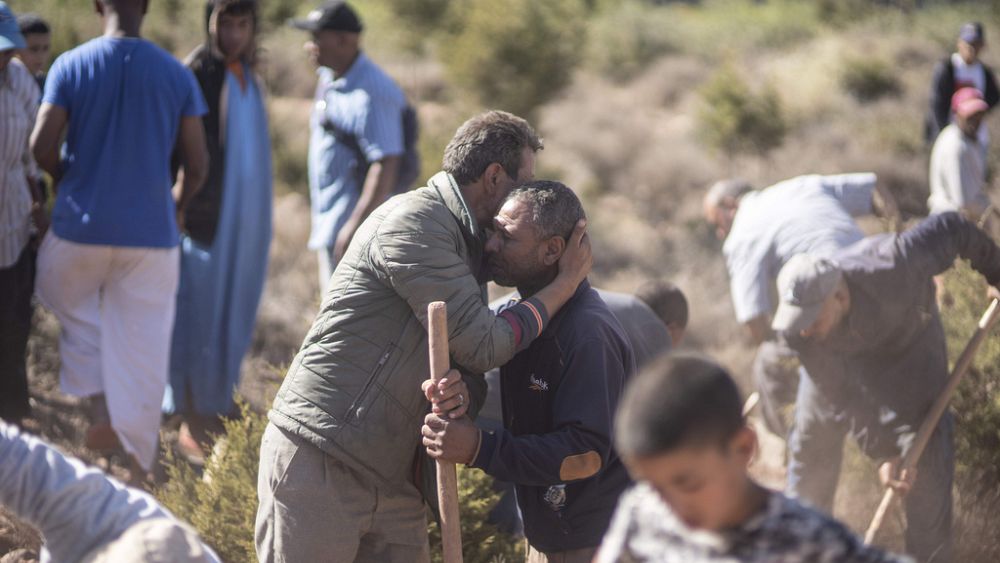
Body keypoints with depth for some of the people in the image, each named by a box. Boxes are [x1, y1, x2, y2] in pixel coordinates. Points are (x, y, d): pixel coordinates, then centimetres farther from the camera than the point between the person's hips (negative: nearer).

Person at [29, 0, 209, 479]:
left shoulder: (70, 66, -4)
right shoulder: (177, 75, -1)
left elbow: (42, 144, -12)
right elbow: (197, 165, -1)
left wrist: (66, 179, 9)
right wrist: (178, 205, 20)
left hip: (80, 226, 0)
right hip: (151, 235, 0)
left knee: (74, 311, 26)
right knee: (142, 346, 6)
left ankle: (101, 410, 7)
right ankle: (138, 466, 6)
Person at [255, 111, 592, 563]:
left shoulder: (466, 246, 18)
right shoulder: (413, 222, -13)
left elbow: (470, 362, 11)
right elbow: (482, 345, -17)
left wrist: (462, 394, -14)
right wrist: (565, 283, -6)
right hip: (319, 465, -9)